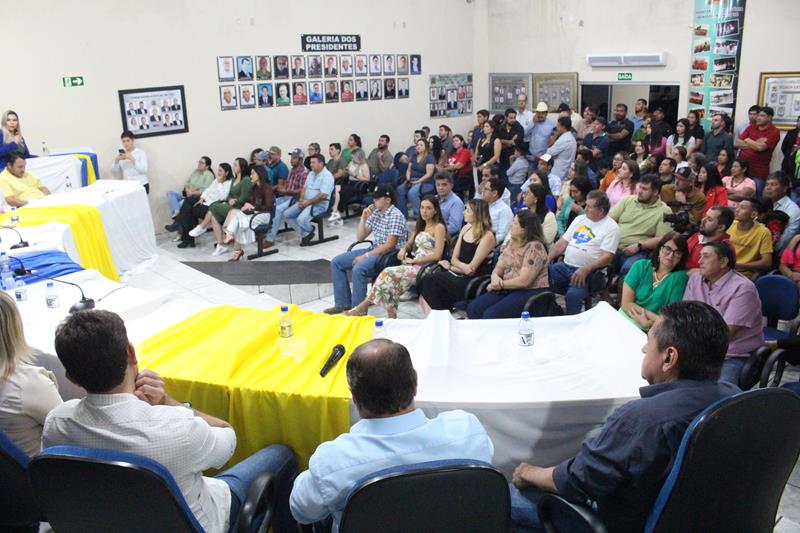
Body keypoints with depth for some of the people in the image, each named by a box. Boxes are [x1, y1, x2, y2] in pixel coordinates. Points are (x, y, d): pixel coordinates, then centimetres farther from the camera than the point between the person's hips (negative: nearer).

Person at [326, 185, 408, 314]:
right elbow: (360, 237, 14)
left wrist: (365, 256, -19)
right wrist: (363, 218, 0)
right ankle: (343, 303, 4)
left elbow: (389, 245, -20)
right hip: (374, 250, 9)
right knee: (336, 262, 1)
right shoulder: (375, 212, 10)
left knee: (359, 269, -33)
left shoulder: (396, 216, -14)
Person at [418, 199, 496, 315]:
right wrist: (462, 266, -8)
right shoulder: (466, 228, 11)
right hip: (459, 274, 7)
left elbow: (471, 269, -13)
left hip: (474, 282, -7)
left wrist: (452, 266, -5)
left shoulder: (487, 236, -12)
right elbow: (454, 258, 11)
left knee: (431, 280, -22)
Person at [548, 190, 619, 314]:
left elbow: (607, 257, -13)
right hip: (564, 266, 7)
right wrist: (547, 259, 3)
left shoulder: (611, 227, -4)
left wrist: (586, 269, -26)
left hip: (587, 271, -6)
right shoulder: (579, 219, 16)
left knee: (572, 295, -32)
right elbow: (562, 243, 16)